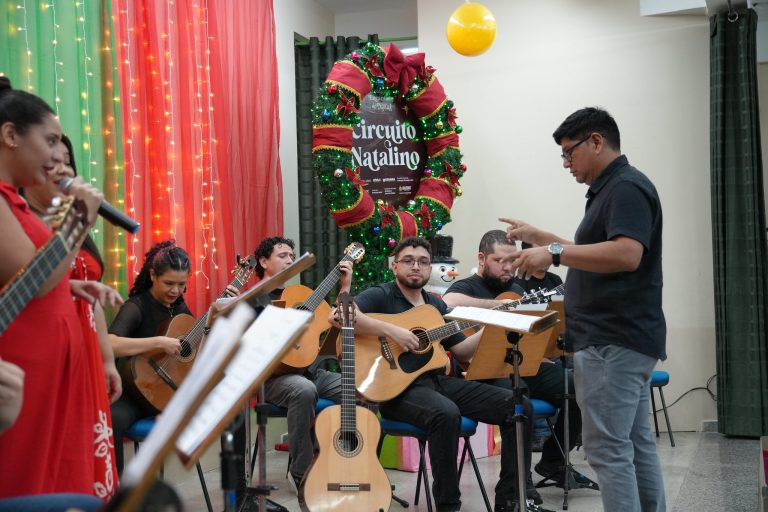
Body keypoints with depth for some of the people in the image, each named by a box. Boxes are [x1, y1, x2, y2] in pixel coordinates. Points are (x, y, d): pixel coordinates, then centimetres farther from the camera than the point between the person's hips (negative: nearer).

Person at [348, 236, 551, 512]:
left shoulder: (436, 304, 20)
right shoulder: (380, 296, -2)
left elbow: (461, 352, 19)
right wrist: (391, 330, -26)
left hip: (439, 381, 7)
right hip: (398, 387, -7)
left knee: (520, 406, -5)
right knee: (446, 413, -40)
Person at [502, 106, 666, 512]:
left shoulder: (627, 187, -14)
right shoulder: (611, 189, 18)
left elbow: (626, 255, -28)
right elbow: (593, 254, 28)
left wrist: (555, 254, -25)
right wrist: (538, 237, 26)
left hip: (612, 341, -11)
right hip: (624, 338, 11)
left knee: (607, 447, -8)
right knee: (636, 443, 13)